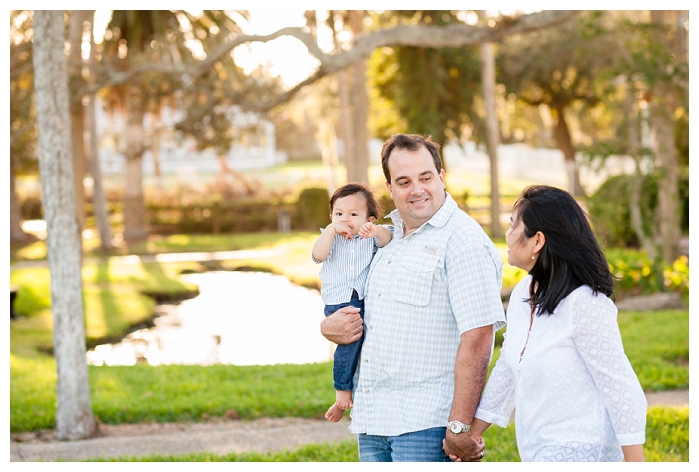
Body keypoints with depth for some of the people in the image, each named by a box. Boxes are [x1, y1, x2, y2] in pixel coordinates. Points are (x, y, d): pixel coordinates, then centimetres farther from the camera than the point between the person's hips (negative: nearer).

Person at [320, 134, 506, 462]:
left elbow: (478, 336, -19)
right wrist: (330, 327, 0)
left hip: (424, 423, -8)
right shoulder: (387, 239, 16)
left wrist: (460, 426, -22)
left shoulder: (463, 240, -11)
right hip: (370, 422, 8)